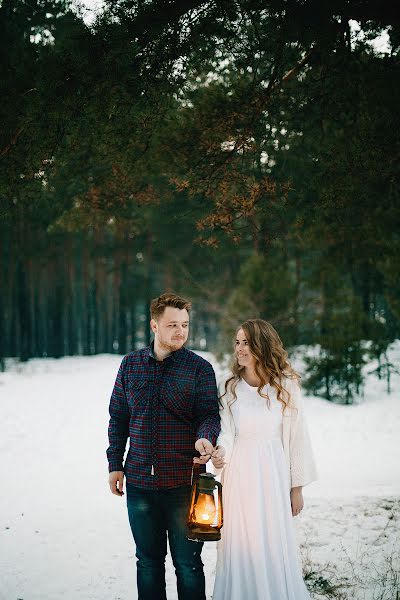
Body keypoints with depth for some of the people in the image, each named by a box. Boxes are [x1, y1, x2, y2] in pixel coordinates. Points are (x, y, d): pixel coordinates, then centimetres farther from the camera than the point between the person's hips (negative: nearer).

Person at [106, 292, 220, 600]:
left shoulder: (200, 368, -2)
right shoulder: (131, 364, 6)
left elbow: (209, 414, -8)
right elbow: (118, 417, 12)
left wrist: (205, 438, -30)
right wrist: (115, 463, 8)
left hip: (184, 482, -3)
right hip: (139, 482, 3)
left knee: (187, 563, 6)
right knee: (148, 561, 15)